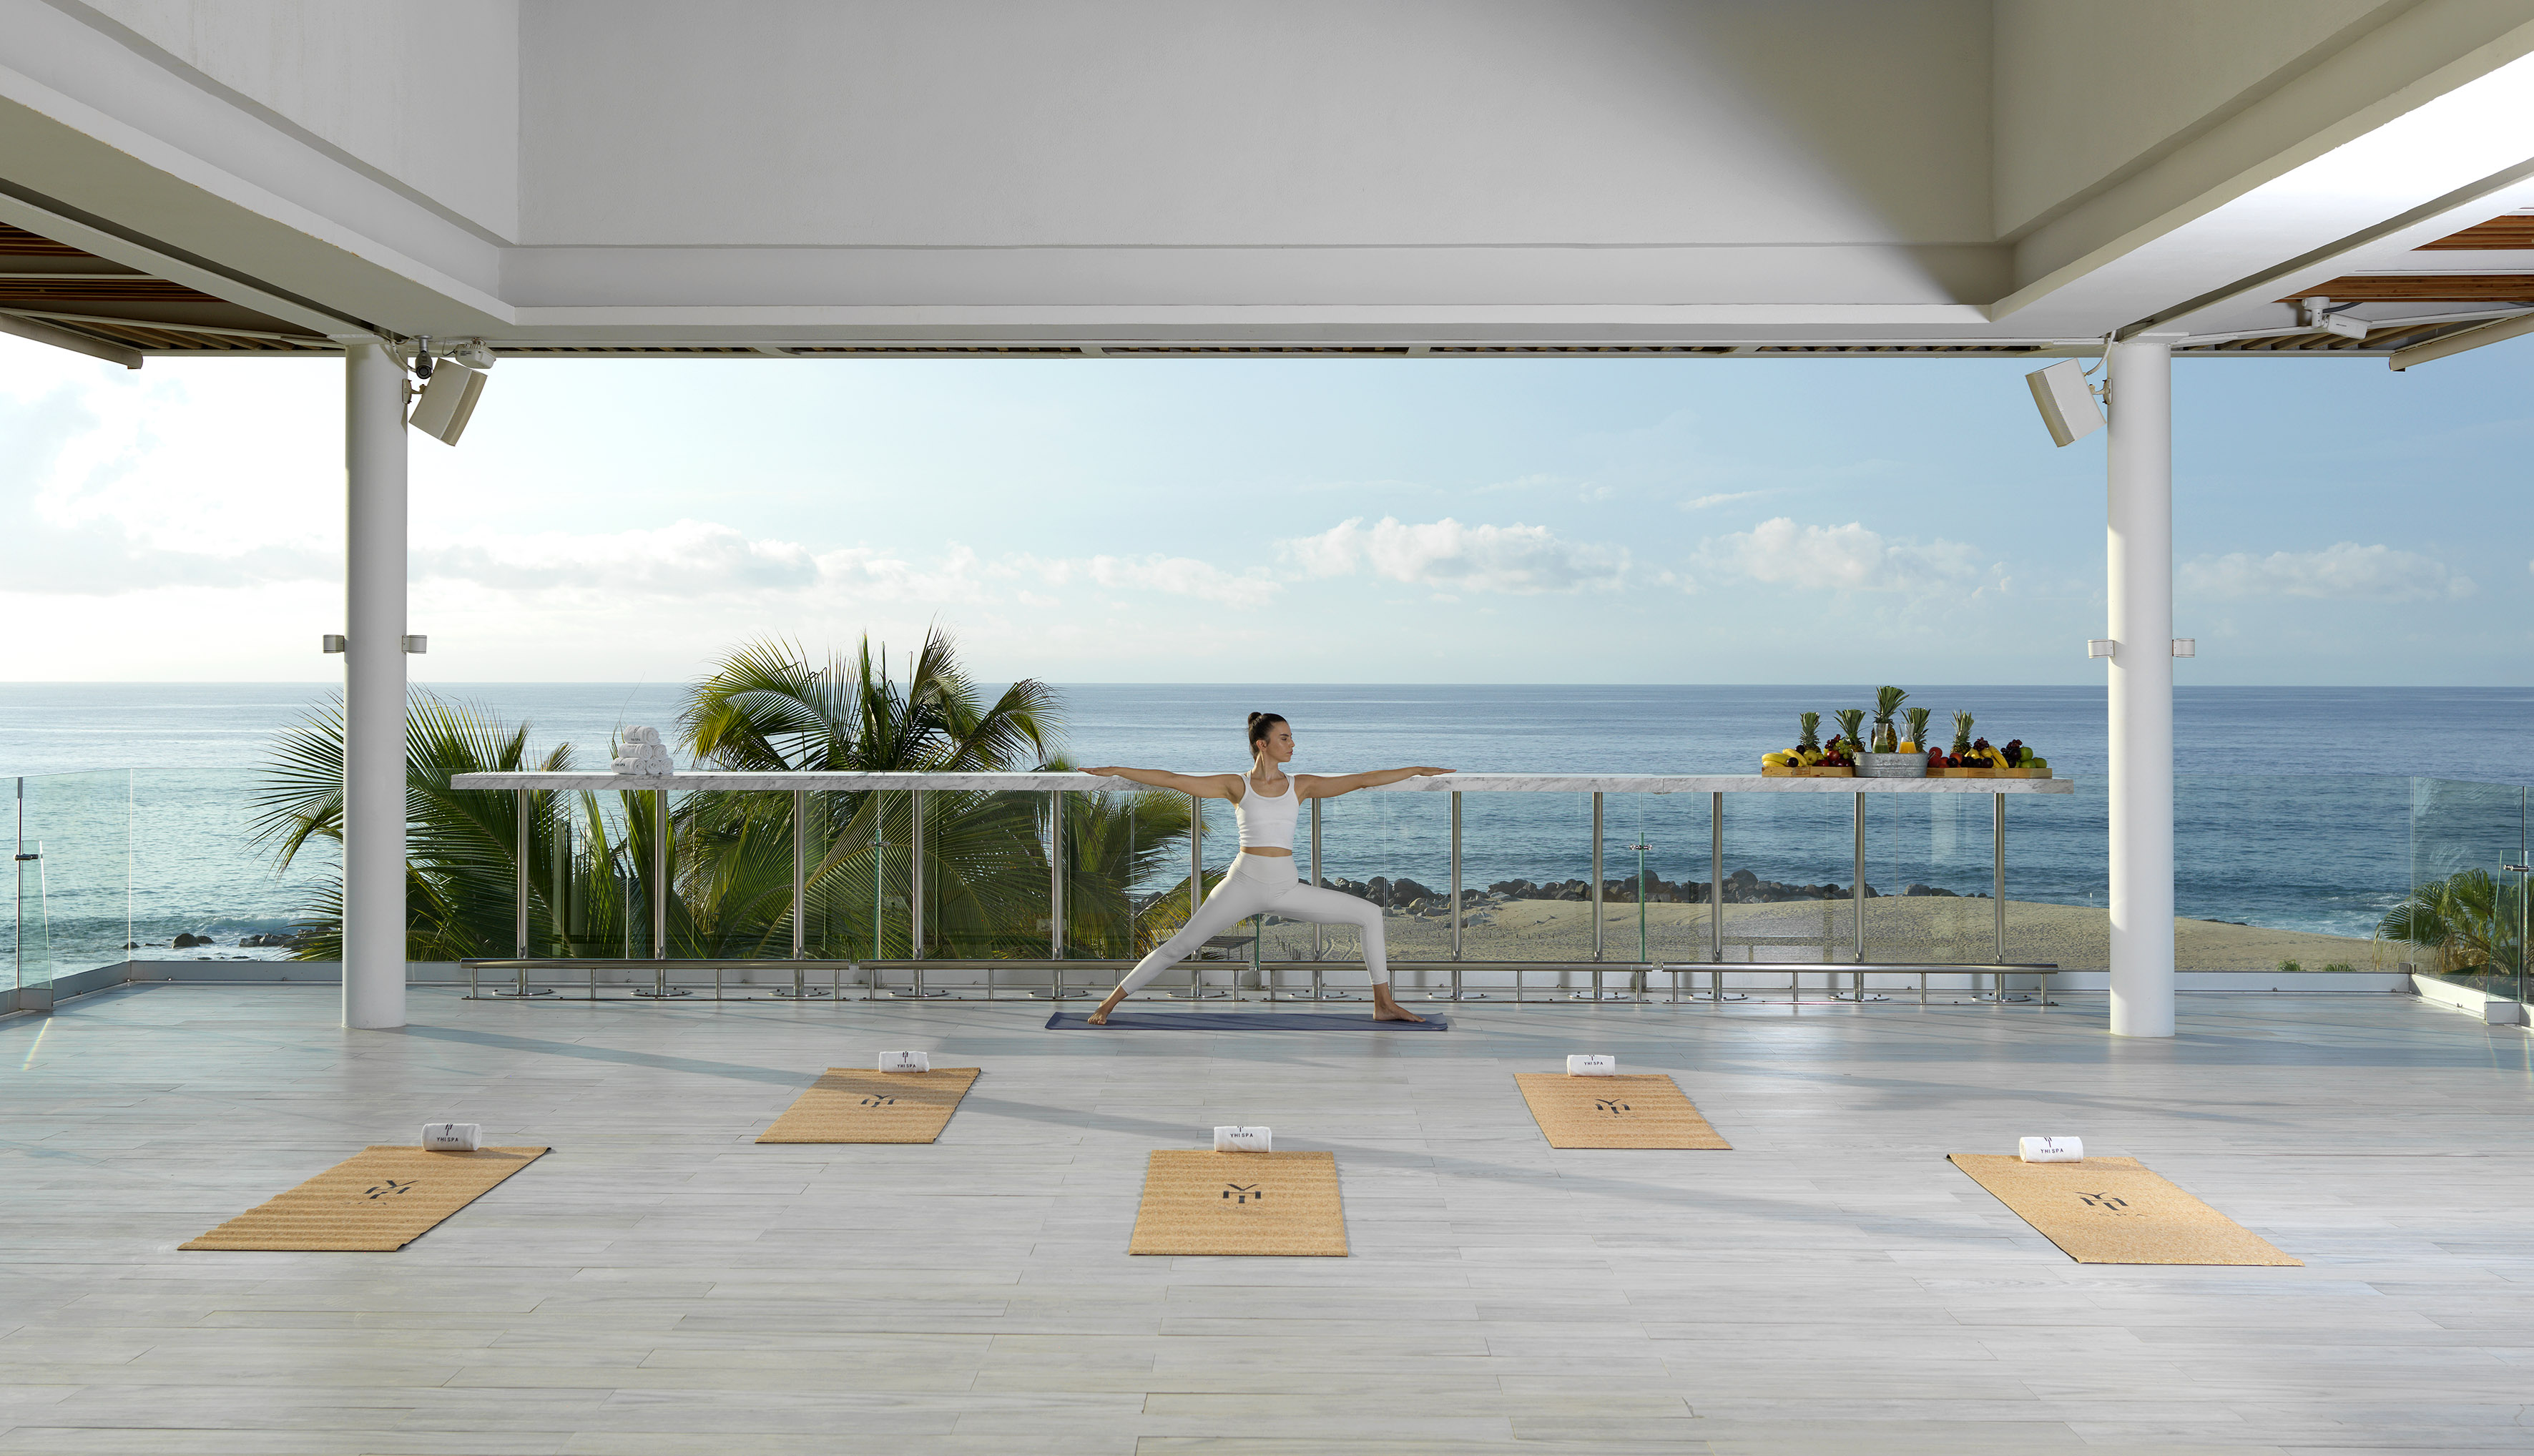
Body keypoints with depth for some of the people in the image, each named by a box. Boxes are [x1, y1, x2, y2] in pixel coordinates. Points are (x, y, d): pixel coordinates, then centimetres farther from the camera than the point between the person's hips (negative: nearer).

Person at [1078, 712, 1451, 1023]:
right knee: (1181, 945, -7)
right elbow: (1171, 780, 0)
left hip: (1287, 888, 3)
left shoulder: (1300, 785, 8)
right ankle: (1110, 1002, 7)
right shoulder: (1236, 786, 1)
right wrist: (1116, 771, -3)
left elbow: (1361, 781, 8)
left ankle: (1384, 1005, 5)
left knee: (1370, 914, -3)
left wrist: (1416, 770, 7)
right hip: (1243, 884, -3)